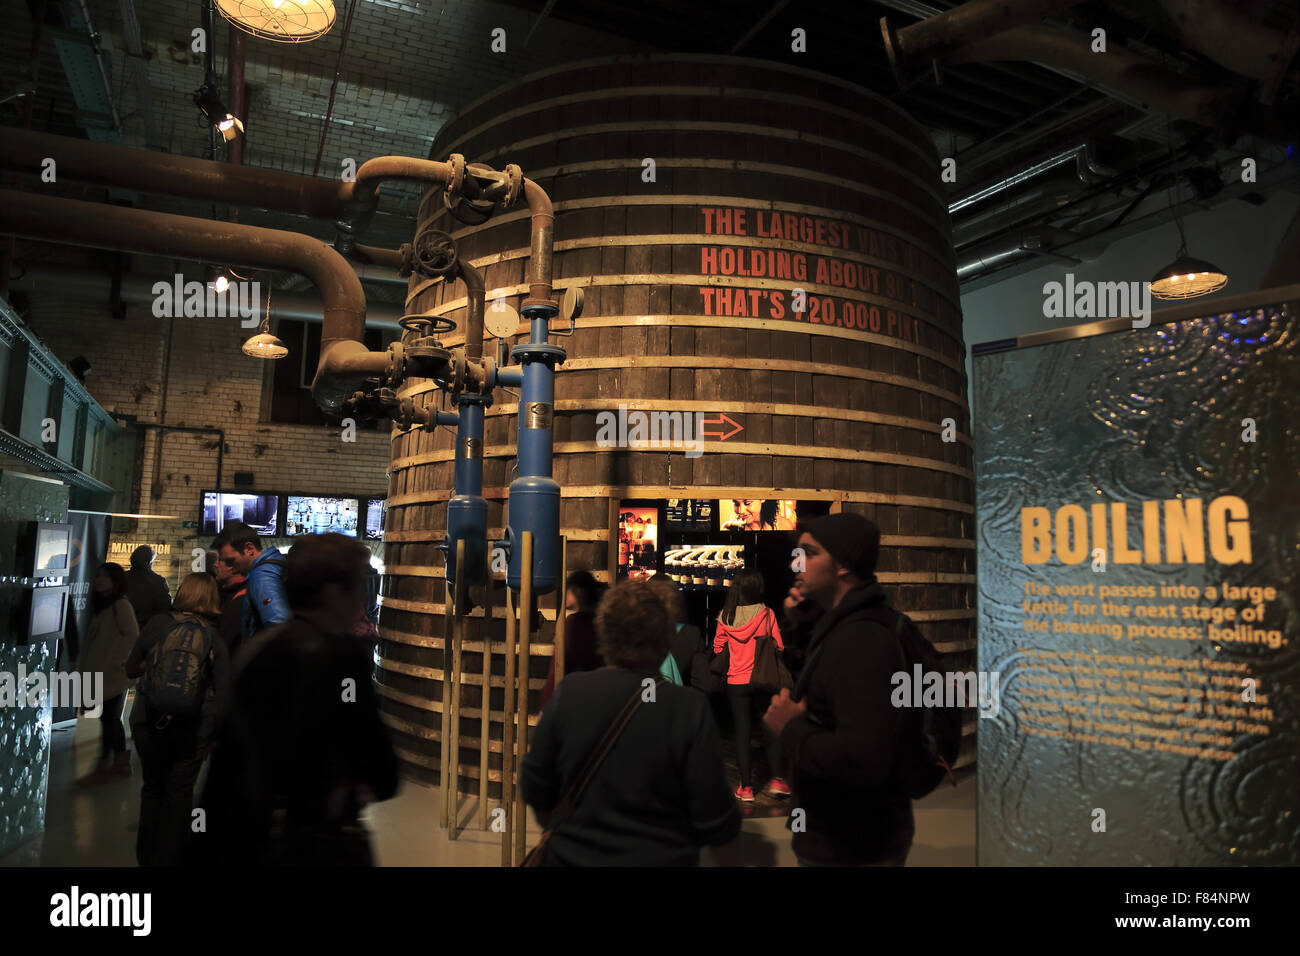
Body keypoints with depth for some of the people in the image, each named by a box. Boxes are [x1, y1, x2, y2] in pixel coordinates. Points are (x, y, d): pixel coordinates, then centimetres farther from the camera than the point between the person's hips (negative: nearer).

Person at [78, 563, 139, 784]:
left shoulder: (121, 605, -12)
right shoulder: (103, 606, 14)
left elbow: (132, 637, -19)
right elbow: (97, 640, 19)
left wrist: (114, 662, -16)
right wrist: (89, 666, 12)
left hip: (113, 676, -9)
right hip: (101, 675, 9)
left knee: (109, 720, -1)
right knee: (111, 720, 13)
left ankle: (103, 767, 6)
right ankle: (121, 763, 22)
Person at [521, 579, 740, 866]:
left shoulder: (568, 692, -14)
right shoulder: (690, 709, -20)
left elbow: (534, 789, -4)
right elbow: (717, 827, -18)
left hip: (572, 856, 2)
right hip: (660, 858, -2)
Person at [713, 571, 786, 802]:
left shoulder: (726, 617, -4)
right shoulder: (767, 614, -8)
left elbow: (718, 649, 5)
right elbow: (779, 647, -2)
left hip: (736, 682, 1)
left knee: (742, 732, 7)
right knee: (770, 730, 13)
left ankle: (746, 788, 9)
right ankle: (776, 779, 7)